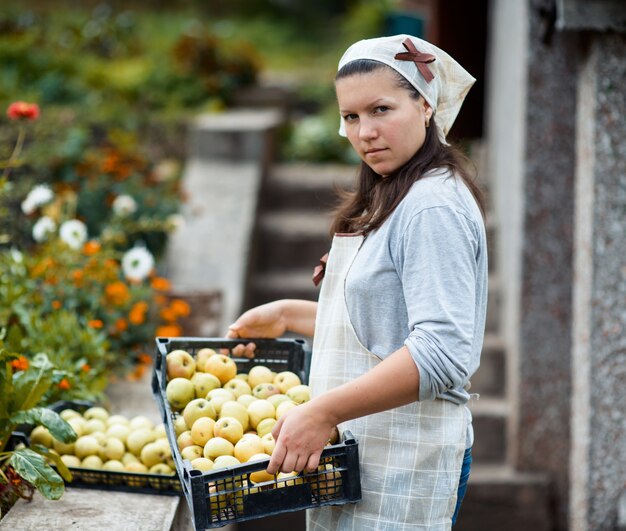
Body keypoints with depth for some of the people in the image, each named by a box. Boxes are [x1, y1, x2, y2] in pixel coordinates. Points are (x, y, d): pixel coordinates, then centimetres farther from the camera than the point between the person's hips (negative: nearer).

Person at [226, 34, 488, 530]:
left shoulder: (434, 208, -16)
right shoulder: (387, 201, 16)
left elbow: (440, 353, -25)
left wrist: (322, 412, -27)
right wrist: (287, 314, 23)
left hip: (404, 465, -9)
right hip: (363, 452, 9)